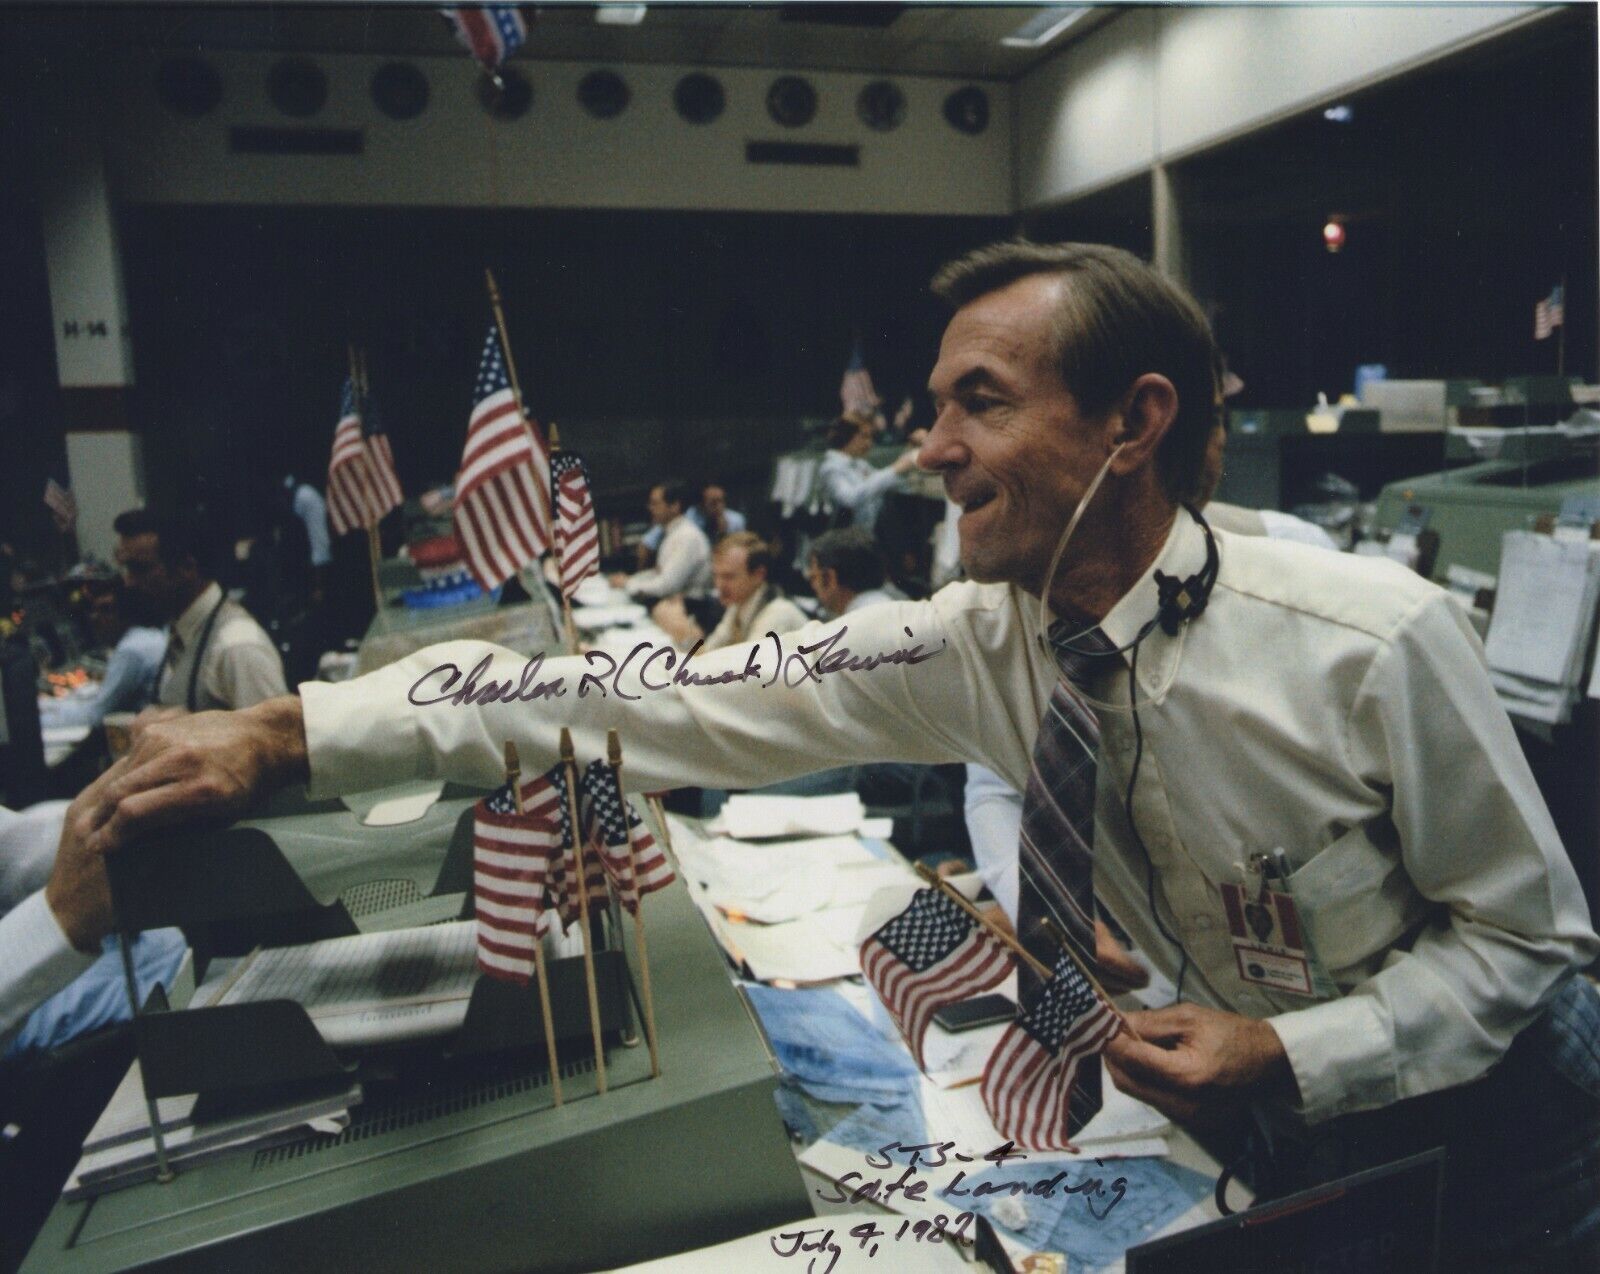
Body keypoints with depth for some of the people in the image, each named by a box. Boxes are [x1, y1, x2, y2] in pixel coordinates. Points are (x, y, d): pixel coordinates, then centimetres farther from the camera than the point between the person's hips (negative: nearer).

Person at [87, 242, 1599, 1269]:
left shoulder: (1379, 642, -30)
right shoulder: (973, 645, -20)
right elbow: (676, 704, -23)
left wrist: (1289, 1053, -29)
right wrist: (284, 733, -25)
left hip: (1476, 1115, -2)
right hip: (1238, 1122, 3)